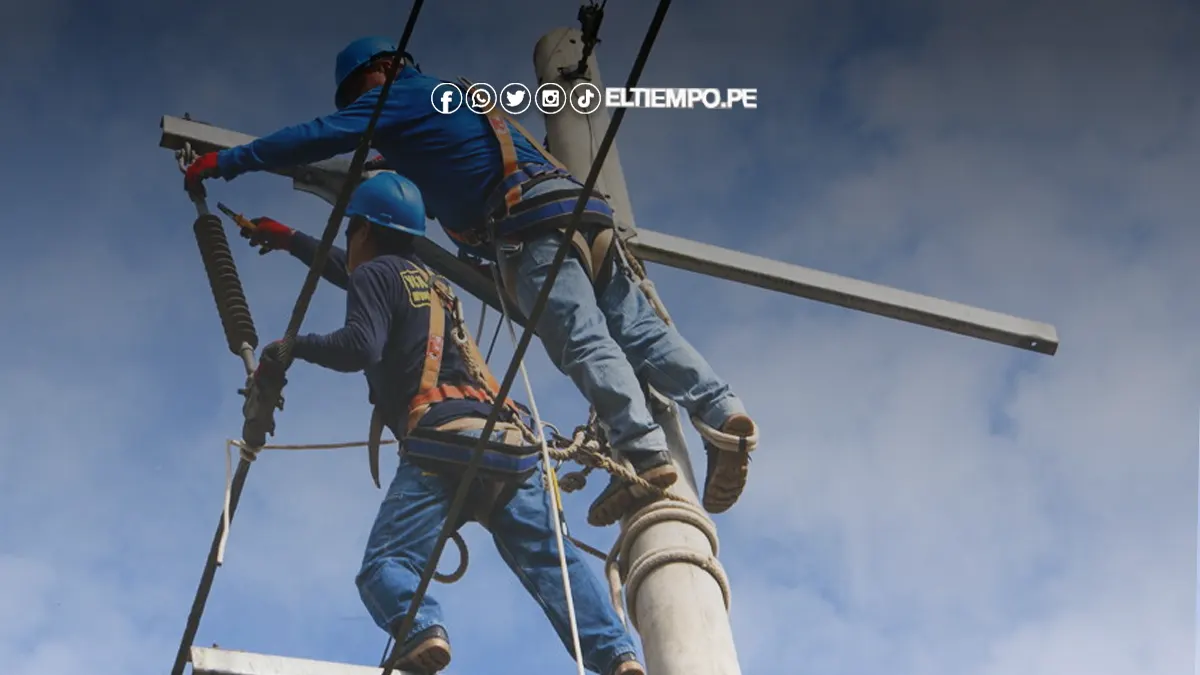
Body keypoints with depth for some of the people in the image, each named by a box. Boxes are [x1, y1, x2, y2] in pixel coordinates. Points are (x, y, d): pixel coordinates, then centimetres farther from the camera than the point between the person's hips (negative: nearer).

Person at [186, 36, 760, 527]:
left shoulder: (400, 95, 12)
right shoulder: (458, 97, 38)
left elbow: (320, 136, 5)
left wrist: (228, 161, 13)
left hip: (533, 224, -8)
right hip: (585, 210, 8)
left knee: (582, 340, -18)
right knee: (639, 329, -2)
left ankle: (644, 452, -31)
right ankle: (721, 413, -19)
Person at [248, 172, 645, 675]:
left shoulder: (375, 273, 12)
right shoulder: (425, 278, 37)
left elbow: (359, 348, -7)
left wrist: (294, 345, 10)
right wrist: (287, 238, 68)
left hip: (443, 440, -6)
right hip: (507, 440, 7)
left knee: (384, 564, -7)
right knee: (550, 558, -8)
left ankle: (423, 632, -38)